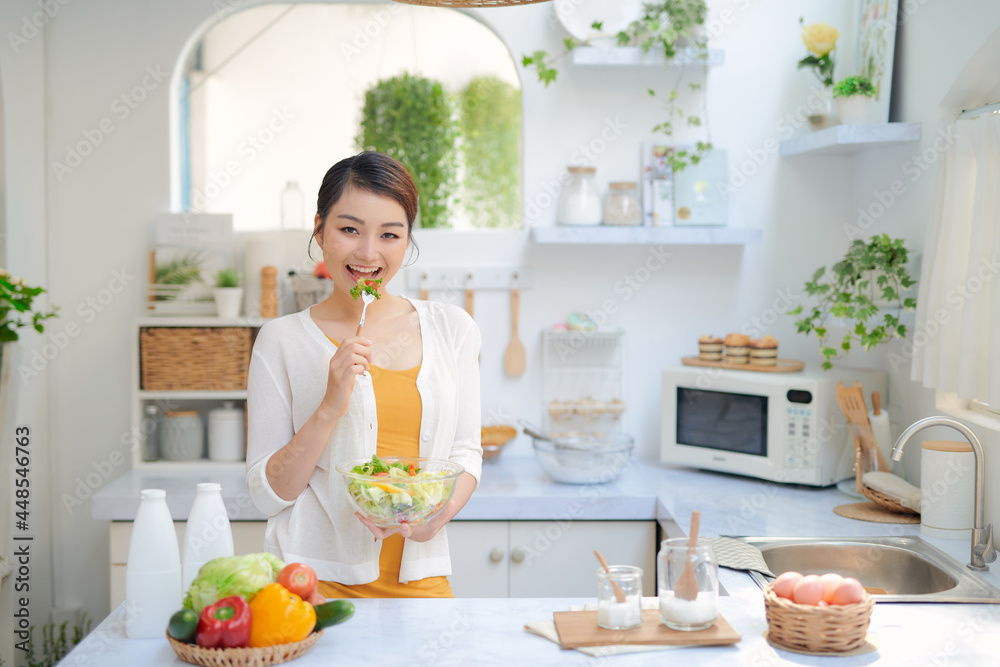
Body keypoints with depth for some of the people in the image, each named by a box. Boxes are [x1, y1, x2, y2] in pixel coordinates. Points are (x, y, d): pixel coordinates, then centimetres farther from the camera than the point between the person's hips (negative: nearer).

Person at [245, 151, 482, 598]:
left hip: (420, 579, 3)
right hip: (316, 580, -2)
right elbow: (267, 494, -3)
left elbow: (466, 451, 10)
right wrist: (329, 408, -17)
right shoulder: (283, 340, -2)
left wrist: (444, 509, -11)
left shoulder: (452, 328, 6)